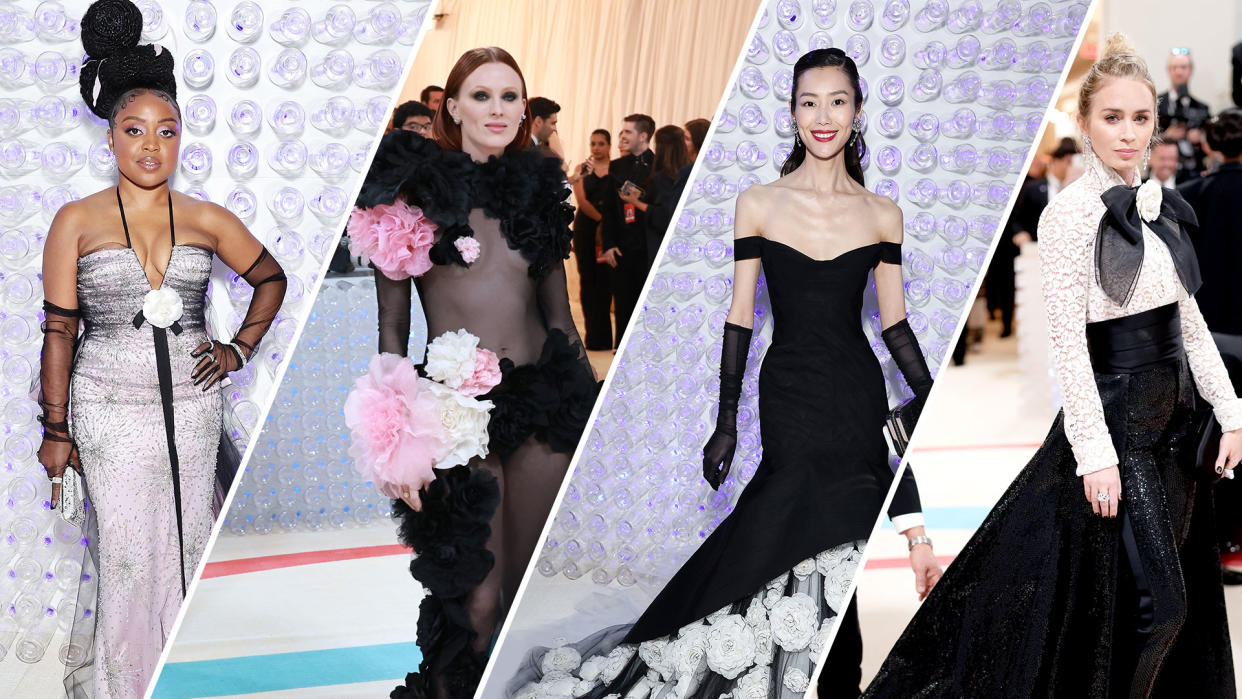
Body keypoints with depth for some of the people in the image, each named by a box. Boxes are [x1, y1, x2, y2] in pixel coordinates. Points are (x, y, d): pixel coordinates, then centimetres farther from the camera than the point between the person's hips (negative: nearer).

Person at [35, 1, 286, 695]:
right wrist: (56, 429, -1)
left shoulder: (207, 220, 3)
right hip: (110, 409, -2)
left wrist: (239, 350, 6)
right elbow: (59, 329, 0)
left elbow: (272, 279, 18)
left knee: (187, 541, 8)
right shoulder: (77, 222, -1)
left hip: (191, 404, 2)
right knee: (126, 552, 1)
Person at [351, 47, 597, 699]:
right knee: (477, 596, -6)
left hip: (544, 402, 4)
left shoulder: (537, 191, 10)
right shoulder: (415, 188, -1)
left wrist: (587, 398, 11)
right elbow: (391, 326, -2)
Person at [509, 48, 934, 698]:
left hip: (858, 397, 2)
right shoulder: (758, 204, 0)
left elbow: (895, 325, 10)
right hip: (788, 394, -2)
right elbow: (739, 319, 2)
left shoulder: (882, 215, 4)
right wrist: (725, 424, 1)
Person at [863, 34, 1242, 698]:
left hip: (1172, 417, 8)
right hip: (1113, 415, -8)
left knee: (1180, 601, 12)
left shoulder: (1158, 207, 10)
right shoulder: (1071, 212, -13)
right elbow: (1067, 341, -16)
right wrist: (1095, 454, -20)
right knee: (1156, 603, -7)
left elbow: (1187, 318, 15)